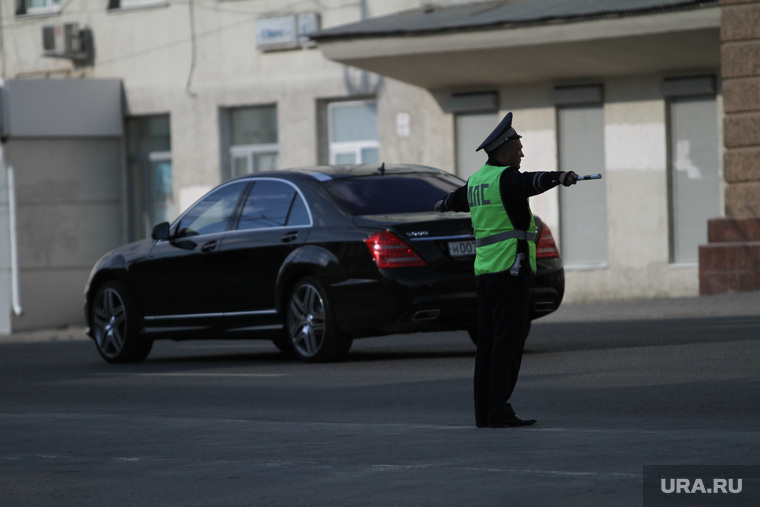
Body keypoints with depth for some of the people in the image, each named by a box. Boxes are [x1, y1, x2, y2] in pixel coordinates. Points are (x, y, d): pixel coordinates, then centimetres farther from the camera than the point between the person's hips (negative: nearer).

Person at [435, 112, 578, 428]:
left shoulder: (476, 180, 16)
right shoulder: (506, 178, -11)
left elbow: (460, 198, 39)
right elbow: (531, 182, -34)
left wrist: (445, 204, 62)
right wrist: (559, 177, -53)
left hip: (484, 271, 9)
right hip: (511, 271, -9)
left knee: (488, 343, 10)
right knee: (508, 342, -9)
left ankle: (484, 413, 11)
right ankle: (499, 412, -13)